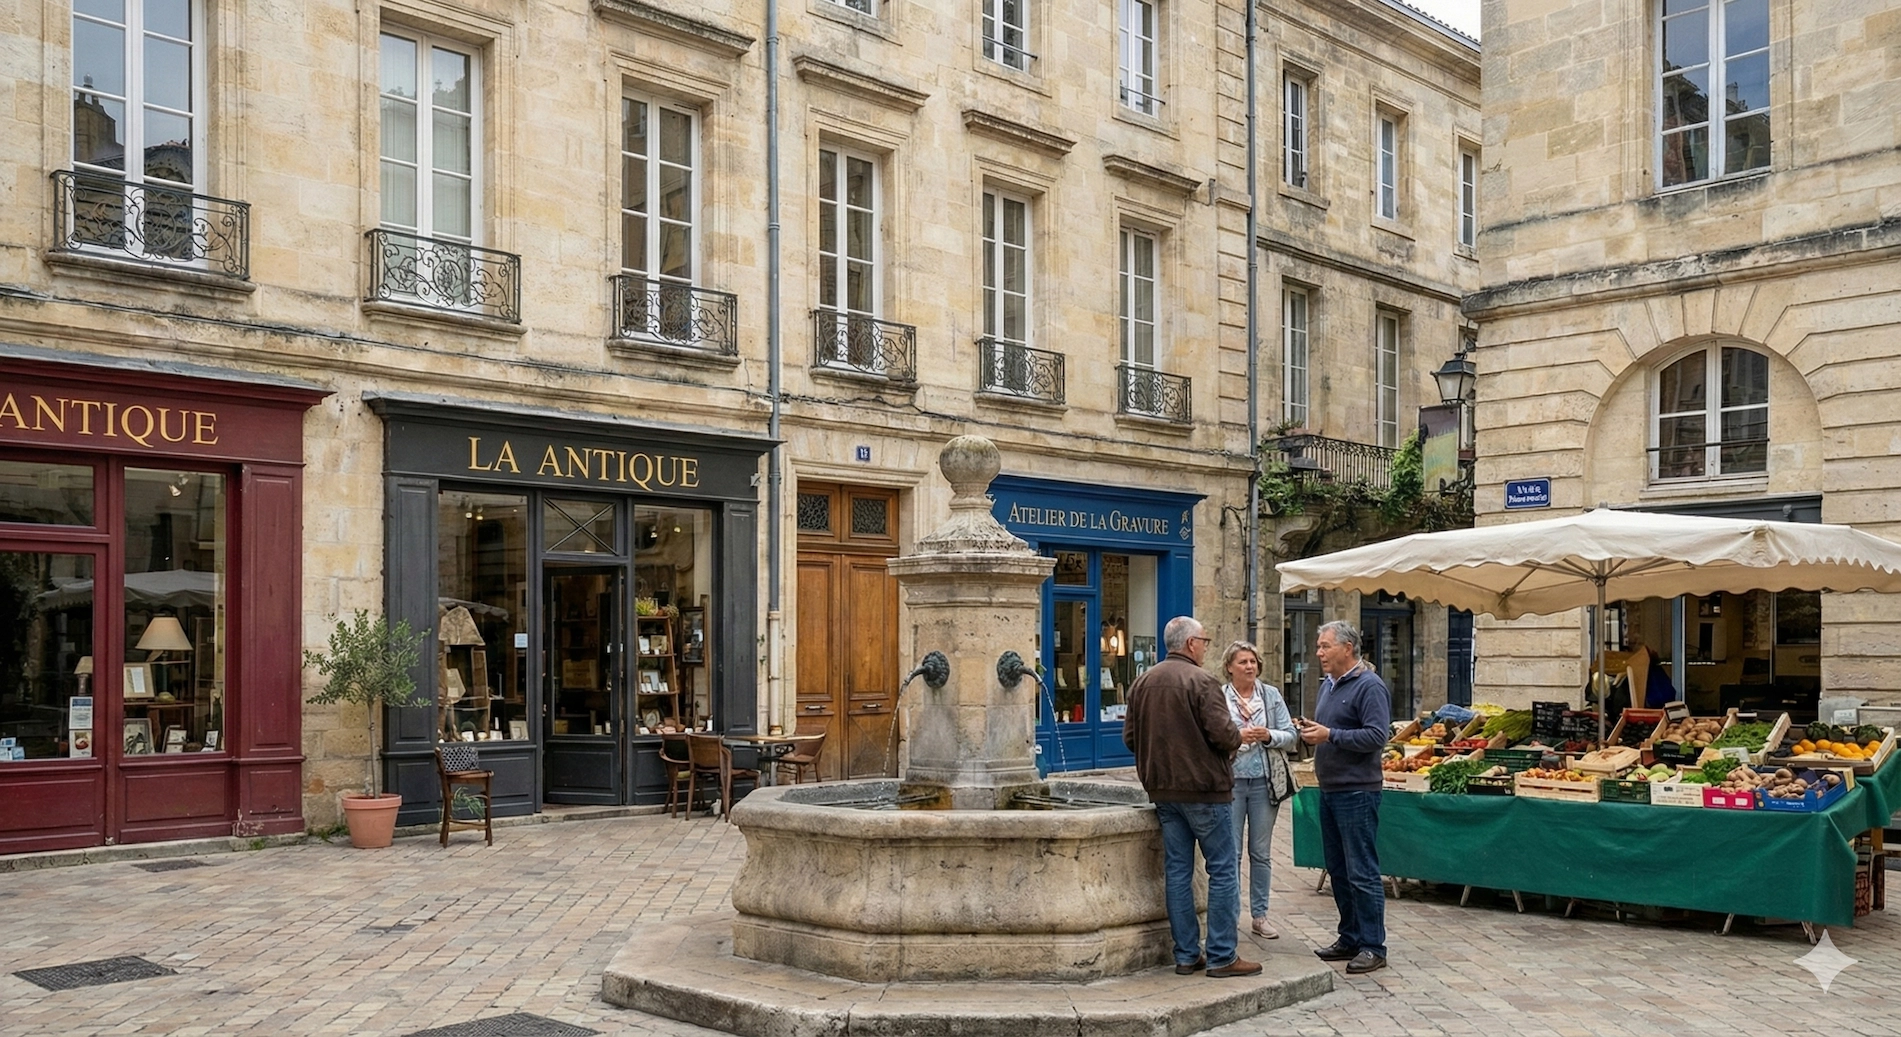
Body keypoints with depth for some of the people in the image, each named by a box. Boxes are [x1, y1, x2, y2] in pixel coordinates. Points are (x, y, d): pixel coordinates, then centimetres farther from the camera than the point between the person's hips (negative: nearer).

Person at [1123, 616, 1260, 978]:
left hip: (1162, 789, 7)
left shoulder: (1143, 682, 7)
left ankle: (1186, 955, 14)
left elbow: (1130, 737, 9)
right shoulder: (1201, 680, -14)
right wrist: (1237, 738, 2)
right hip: (1203, 788, -7)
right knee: (1223, 870, 1)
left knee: (1177, 870, 10)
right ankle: (1221, 956, 2)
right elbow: (1222, 733, -20)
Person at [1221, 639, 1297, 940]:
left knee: (1261, 853, 10)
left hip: (1265, 782, 2)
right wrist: (1236, 738, -20)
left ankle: (1260, 916, 18)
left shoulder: (1272, 695, 6)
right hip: (1230, 780, -2)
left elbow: (1291, 736, 5)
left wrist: (1269, 736, -13)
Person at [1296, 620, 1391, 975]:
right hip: (1329, 789, 9)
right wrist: (1311, 730, 4)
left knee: (1362, 872, -5)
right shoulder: (1328, 684, 15)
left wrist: (1330, 735, -21)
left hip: (1357, 792, -9)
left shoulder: (1369, 686, -13)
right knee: (1338, 869, 15)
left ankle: (1373, 946, 2)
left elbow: (1378, 735, -21)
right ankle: (1350, 938, 25)